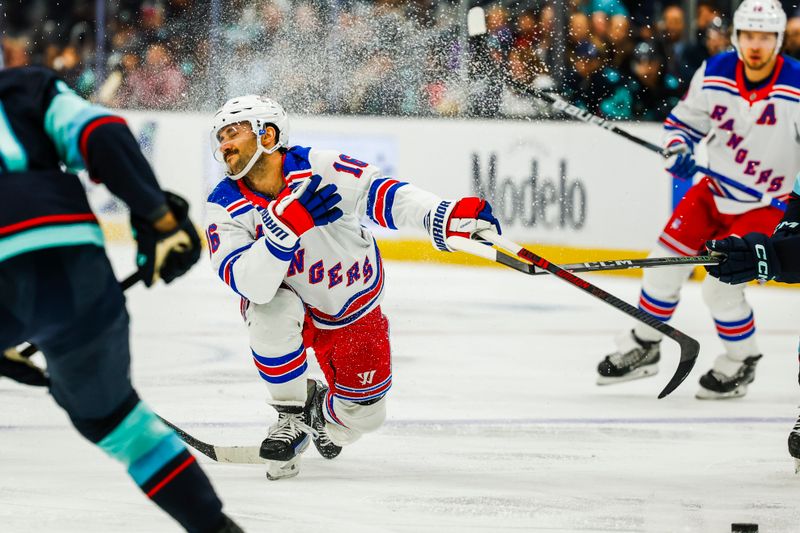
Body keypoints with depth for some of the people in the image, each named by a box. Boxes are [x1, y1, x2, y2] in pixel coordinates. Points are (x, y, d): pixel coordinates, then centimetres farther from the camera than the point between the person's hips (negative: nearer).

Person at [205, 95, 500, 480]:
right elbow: (250, 285, -35)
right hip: (289, 304, -1)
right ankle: (292, 415, -11)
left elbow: (379, 193, -32)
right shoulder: (224, 209, -23)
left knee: (364, 414, 2)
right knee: (272, 312, -36)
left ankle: (321, 413, 42)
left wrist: (445, 217, -49)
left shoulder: (320, 168, -27)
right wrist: (284, 226, -50)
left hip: (354, 312, 1)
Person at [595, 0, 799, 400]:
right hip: (715, 190, 4)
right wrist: (678, 150, -16)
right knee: (665, 264, 3)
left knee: (721, 287, -10)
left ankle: (740, 363, 15)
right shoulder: (714, 74, -11)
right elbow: (684, 119, 4)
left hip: (764, 204, -4)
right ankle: (643, 347, 24)